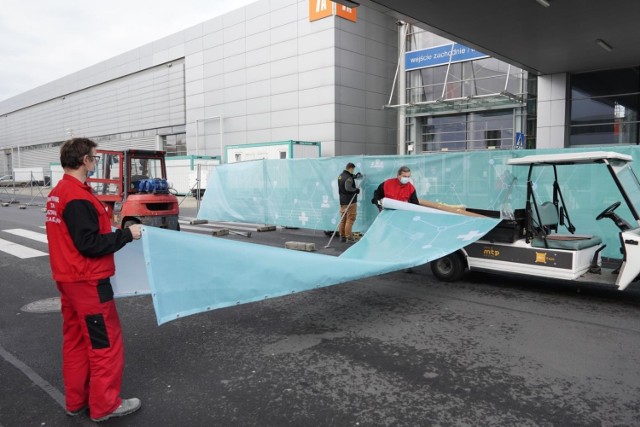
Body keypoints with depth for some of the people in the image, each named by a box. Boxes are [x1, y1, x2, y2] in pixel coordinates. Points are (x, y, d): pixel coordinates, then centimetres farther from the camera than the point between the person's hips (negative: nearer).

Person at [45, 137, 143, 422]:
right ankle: (105, 404, 13)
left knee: (75, 340, 17)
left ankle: (77, 400, 28)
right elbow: (90, 245, -24)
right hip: (87, 282, -10)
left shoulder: (57, 193, 9)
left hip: (69, 279, 10)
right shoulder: (77, 198, -23)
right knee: (105, 343, 2)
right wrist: (126, 234, -16)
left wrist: (113, 234, 11)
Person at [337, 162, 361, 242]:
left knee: (343, 219, 13)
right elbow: (348, 188, -28)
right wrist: (356, 190, -17)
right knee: (350, 219, -3)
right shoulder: (348, 178, -17)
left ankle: (342, 236, 18)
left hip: (342, 201, 9)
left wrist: (355, 176, 18)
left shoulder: (340, 176, 10)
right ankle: (349, 237, -3)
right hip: (350, 201, -9)